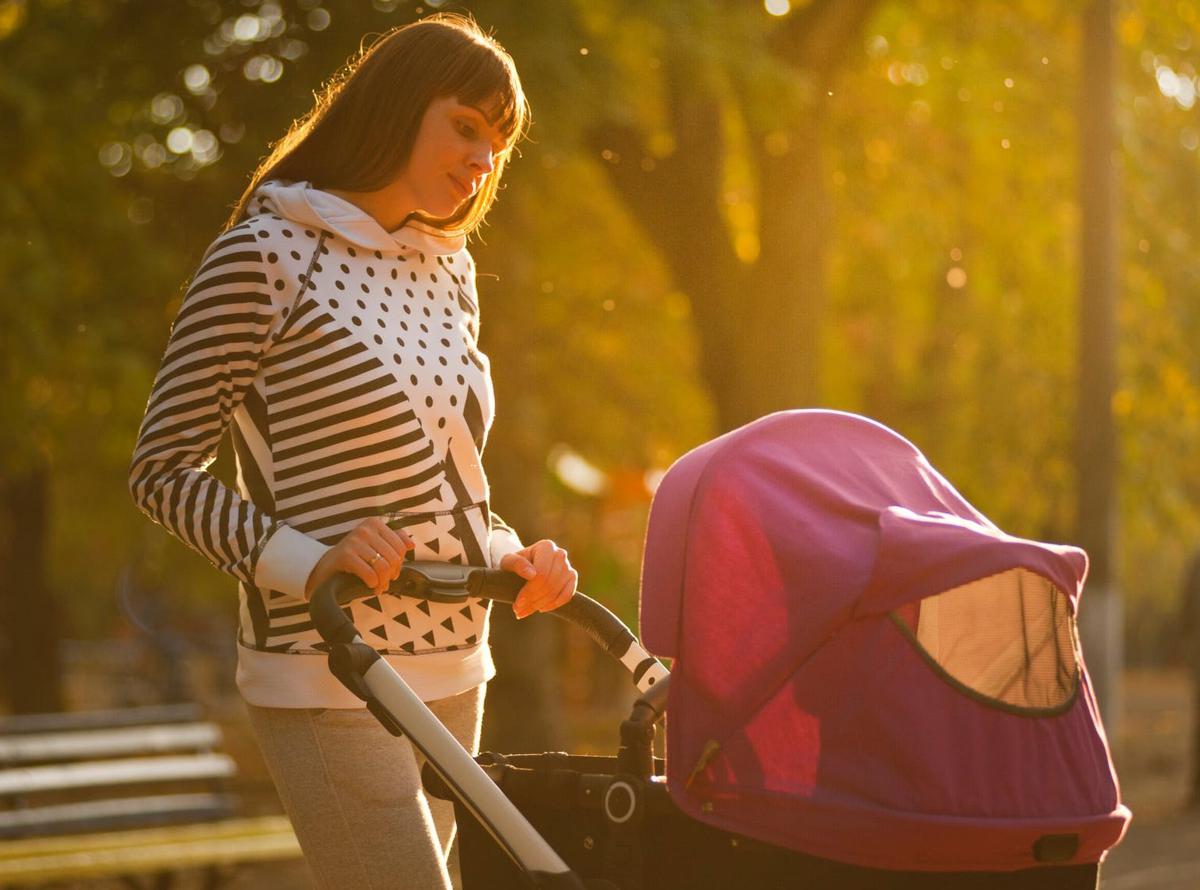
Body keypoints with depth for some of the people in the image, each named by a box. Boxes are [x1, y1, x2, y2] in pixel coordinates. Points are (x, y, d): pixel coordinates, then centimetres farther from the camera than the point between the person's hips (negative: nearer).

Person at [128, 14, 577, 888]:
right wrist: (311, 563, -23)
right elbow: (164, 469, -9)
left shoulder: (449, 268, 13)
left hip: (452, 674, 8)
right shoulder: (267, 255, -9)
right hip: (332, 684, -8)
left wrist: (511, 559, 2)